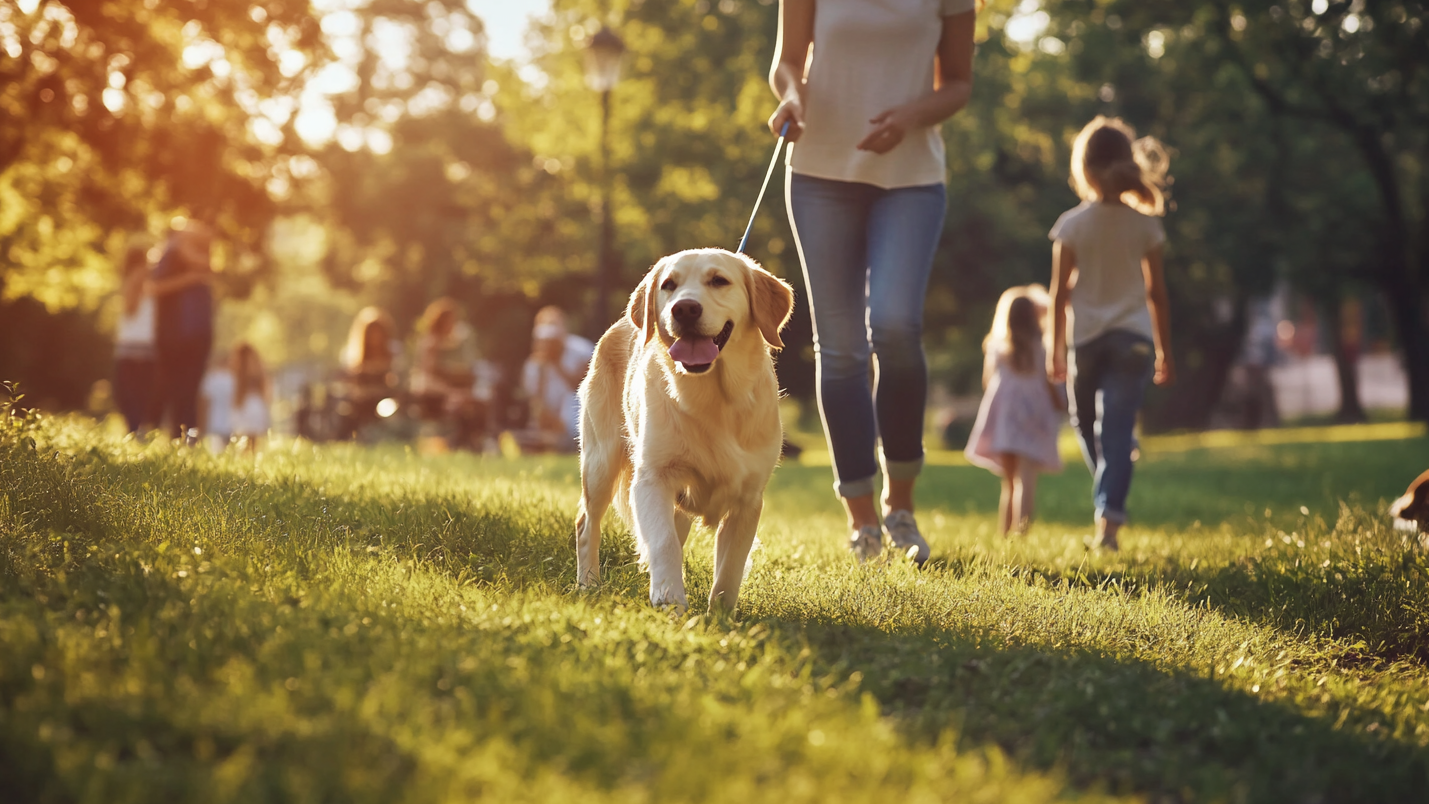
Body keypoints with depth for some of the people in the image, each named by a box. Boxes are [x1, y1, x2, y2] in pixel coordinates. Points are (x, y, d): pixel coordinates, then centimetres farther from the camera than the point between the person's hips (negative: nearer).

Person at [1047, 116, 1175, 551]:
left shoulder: (1072, 224, -4)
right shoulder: (1145, 224, 0)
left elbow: (1060, 292, -4)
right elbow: (1156, 293, 3)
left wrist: (1055, 349, 4)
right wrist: (1164, 351, 11)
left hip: (1086, 338, 0)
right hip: (1133, 336, 1)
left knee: (1086, 422, 19)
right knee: (1117, 429, -4)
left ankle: (1108, 506, 22)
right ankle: (1109, 516, -17)